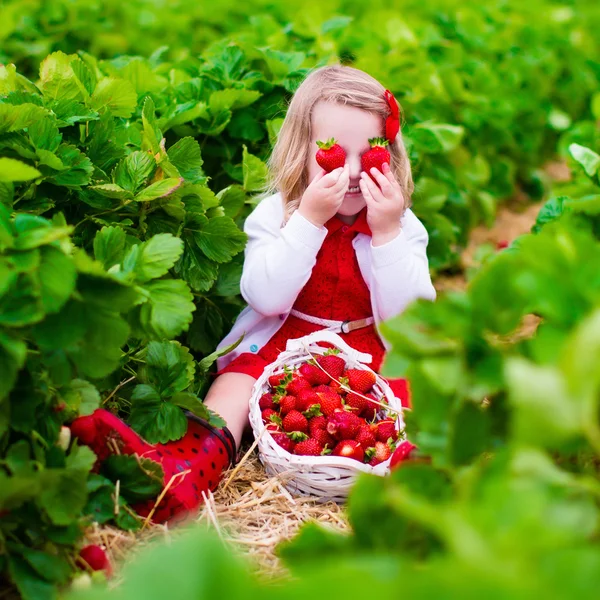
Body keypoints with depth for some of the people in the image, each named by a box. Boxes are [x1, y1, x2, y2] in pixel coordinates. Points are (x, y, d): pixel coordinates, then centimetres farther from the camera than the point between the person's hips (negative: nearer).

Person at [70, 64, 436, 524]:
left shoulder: (402, 224, 0)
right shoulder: (276, 213, 0)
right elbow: (267, 298, -14)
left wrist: (387, 233, -19)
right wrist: (308, 220, -21)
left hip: (371, 351, 1)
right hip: (283, 343, 0)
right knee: (236, 379, -27)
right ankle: (196, 460, -48)